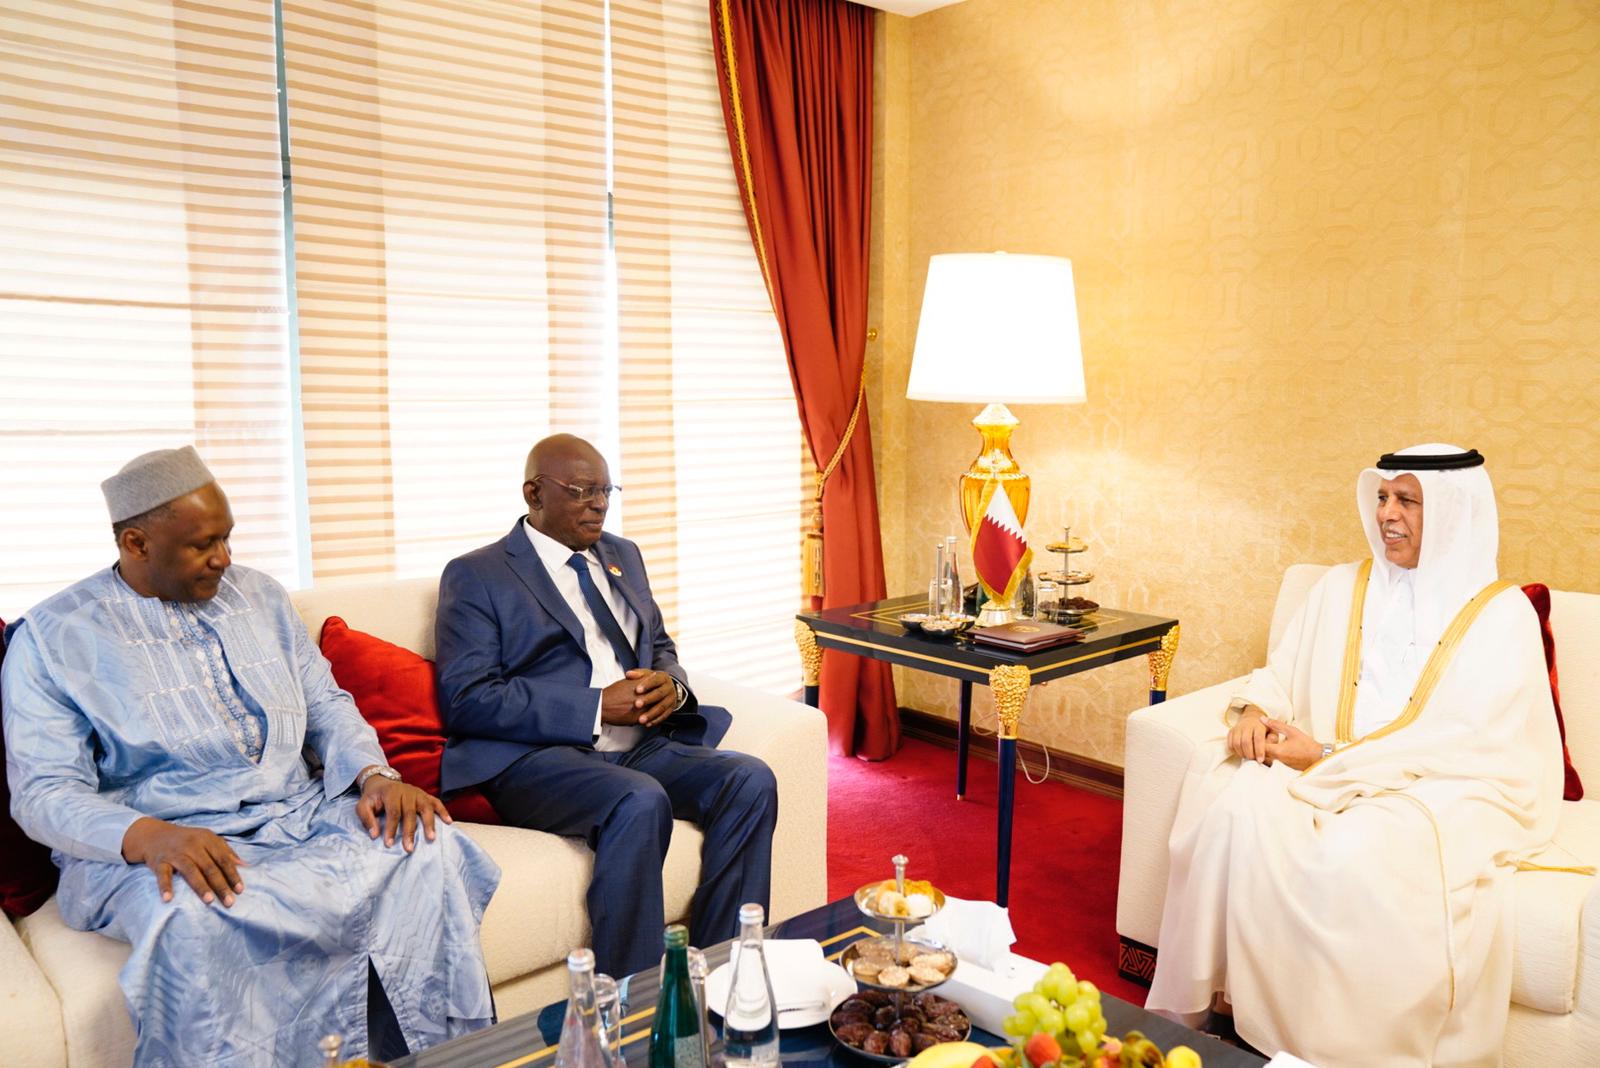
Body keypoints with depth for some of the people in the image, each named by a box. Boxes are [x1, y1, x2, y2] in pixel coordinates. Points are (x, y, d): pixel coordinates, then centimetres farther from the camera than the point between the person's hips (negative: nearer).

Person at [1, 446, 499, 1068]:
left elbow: (326, 703, 15)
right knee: (189, 917, -39)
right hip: (149, 846, -3)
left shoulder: (259, 596, 14)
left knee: (429, 843, -22)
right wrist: (147, 836, -28)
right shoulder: (52, 638, 0)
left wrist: (374, 775, -7)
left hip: (299, 816, 4)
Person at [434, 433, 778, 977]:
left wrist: (670, 683, 0)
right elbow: (467, 700, -10)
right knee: (640, 802, -34)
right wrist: (597, 707, -17)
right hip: (536, 758, -6)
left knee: (751, 780, -19)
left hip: (639, 745, 6)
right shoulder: (475, 576, 0)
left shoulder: (623, 555, 20)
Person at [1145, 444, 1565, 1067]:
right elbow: (1281, 672, 13)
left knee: (1358, 853, -36)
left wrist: (1331, 757, -17)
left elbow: (1465, 742, -11)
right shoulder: (1343, 588, 12)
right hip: (1325, 777, 4)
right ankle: (1196, 1011, -15)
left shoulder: (1502, 613, -1)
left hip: (1445, 790, -3)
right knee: (1240, 805, -28)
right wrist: (1255, 710, -11)